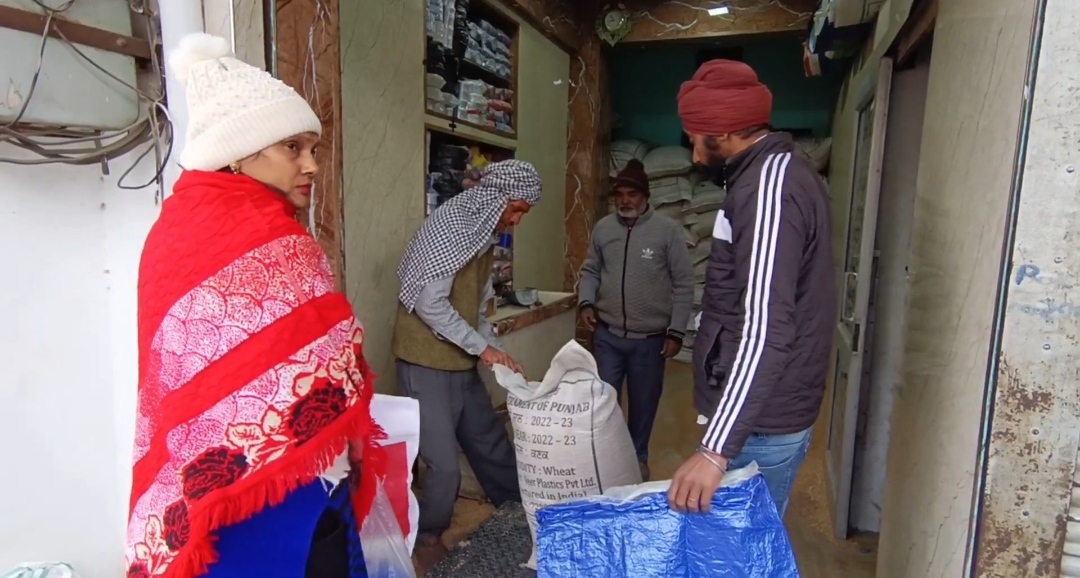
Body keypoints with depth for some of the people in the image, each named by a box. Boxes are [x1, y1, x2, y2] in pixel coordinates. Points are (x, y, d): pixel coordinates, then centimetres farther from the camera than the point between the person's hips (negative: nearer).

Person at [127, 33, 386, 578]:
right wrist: (357, 449, 2)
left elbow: (176, 380, 8)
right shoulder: (276, 247, -21)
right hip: (281, 492, -8)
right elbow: (325, 385, -17)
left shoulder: (174, 226, 2)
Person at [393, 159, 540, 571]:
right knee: (445, 466, -4)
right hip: (427, 365, -9)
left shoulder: (484, 234, 11)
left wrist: (499, 354, 6)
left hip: (461, 364, 9)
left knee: (493, 448, 19)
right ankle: (427, 542, 21)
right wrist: (483, 347, -17)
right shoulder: (449, 225, -17)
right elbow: (430, 303, -23)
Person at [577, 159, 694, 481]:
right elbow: (590, 270, 13)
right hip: (607, 335, 2)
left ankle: (638, 457, 36)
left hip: (651, 338, -2)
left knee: (644, 403, 14)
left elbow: (683, 284, -6)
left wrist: (676, 331, -9)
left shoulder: (668, 231, -7)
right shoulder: (603, 228, 3)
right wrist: (586, 302, -6)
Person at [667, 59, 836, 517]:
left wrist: (716, 448, -31)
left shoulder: (768, 186, -20)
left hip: (761, 423, -10)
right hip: (767, 412, 10)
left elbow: (766, 331, -29)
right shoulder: (782, 173, 13)